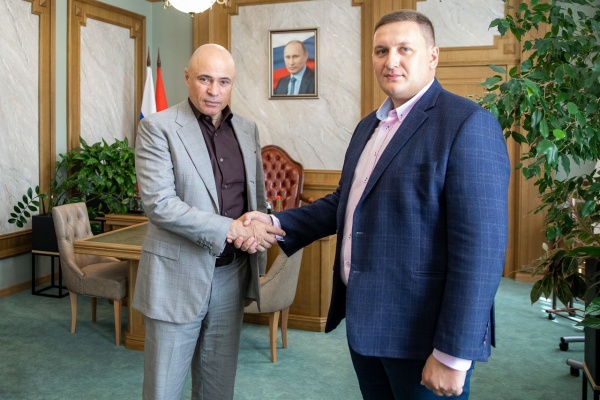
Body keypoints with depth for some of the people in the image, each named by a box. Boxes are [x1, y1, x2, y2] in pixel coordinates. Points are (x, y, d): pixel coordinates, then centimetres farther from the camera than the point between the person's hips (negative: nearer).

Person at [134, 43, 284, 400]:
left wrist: (258, 229, -7)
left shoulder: (248, 129, 8)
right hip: (179, 275, -4)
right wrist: (230, 230, -23)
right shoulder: (158, 127, -8)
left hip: (232, 274, 5)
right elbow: (159, 203, -17)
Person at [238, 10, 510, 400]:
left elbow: (480, 248, -20)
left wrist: (453, 354, -20)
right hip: (364, 322, 8)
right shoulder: (370, 125, 12)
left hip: (420, 332, -7)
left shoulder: (468, 124, -15)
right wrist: (276, 223, 3)